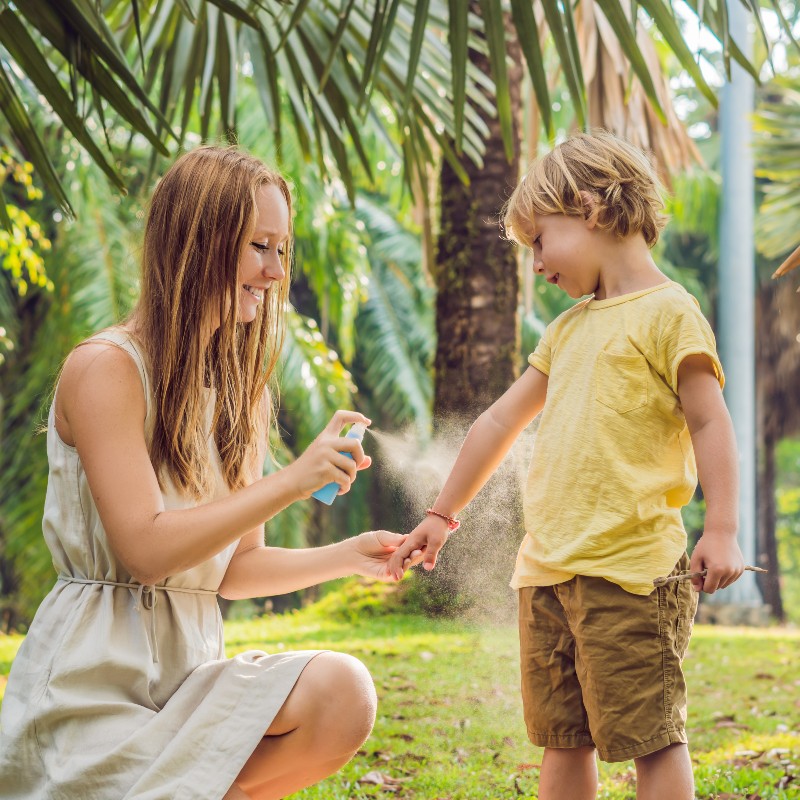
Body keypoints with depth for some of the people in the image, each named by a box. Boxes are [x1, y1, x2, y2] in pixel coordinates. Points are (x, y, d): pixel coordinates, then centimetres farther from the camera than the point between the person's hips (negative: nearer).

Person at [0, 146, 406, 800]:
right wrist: (293, 481, -19)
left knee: (344, 693, -22)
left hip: (191, 669, 7)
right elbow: (147, 550, -17)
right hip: (93, 679, -7)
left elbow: (233, 568, 14)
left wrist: (347, 556, -2)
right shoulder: (105, 369, -9)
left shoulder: (241, 395, 14)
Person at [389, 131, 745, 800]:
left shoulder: (667, 311, -4)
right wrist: (442, 514, 29)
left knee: (650, 734, -5)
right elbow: (502, 422, 25)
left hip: (630, 568, -8)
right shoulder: (568, 329, 20)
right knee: (563, 738, 11)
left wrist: (722, 531, -17)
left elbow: (710, 423, -8)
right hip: (547, 569, 8)